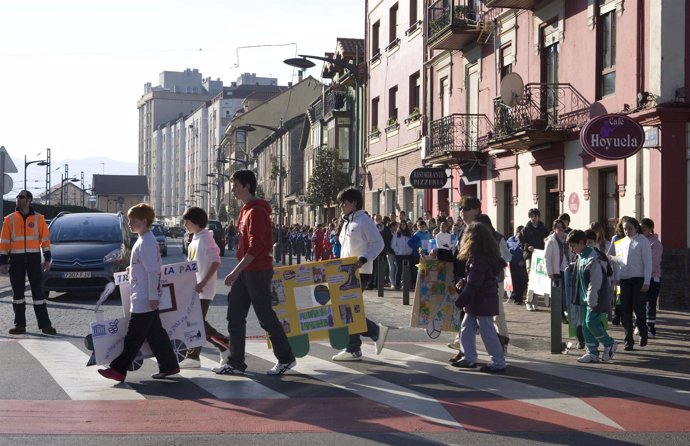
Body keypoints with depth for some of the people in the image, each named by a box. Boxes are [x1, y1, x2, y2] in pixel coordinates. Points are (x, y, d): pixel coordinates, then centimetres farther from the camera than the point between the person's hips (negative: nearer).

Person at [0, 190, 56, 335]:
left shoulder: (39, 218, 3)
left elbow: (45, 239, 5)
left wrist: (47, 259, 0)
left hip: (34, 258, -1)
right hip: (16, 259, 1)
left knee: (38, 292, 0)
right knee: (17, 293, 5)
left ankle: (45, 324, 1)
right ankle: (20, 325, 11)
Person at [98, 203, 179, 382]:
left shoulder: (146, 243, -17)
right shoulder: (144, 240, 14)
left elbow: (152, 271, -21)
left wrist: (153, 296, -21)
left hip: (143, 300, -10)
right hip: (145, 299, 10)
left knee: (134, 336, -4)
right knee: (155, 333, 12)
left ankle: (119, 369, 0)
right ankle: (169, 365, 17)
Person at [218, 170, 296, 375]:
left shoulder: (256, 211, -15)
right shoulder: (246, 210, 14)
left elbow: (255, 247, -22)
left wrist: (236, 271, -23)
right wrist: (238, 271, 16)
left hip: (258, 271, -10)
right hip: (245, 272, 10)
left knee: (266, 316, -1)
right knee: (235, 316, 7)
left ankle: (286, 358, 11)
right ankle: (236, 363, 12)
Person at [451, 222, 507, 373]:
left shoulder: (478, 259, -22)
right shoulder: (487, 256, 11)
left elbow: (473, 284, -24)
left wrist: (460, 301, -19)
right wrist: (463, 282, 4)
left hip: (482, 302, -10)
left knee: (487, 332, -4)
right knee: (466, 329, 15)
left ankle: (498, 362, 1)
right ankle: (469, 358, 22)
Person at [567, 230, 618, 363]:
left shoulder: (592, 259, -19)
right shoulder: (580, 257, 11)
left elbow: (595, 282, -21)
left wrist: (592, 301, -21)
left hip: (596, 300, -9)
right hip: (586, 299, 9)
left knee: (591, 322, -11)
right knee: (585, 325, 7)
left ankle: (609, 344, 7)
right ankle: (592, 353, 12)